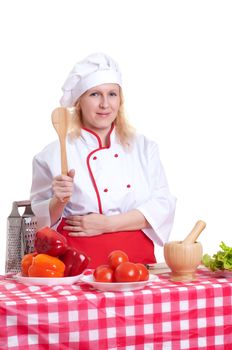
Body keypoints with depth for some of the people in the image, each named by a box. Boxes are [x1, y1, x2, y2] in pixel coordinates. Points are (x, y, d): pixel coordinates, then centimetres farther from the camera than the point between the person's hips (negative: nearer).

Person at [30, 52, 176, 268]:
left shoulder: (144, 147, 12)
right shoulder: (53, 154, 3)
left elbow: (162, 205, 4)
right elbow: (42, 221, 7)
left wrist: (107, 223, -7)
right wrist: (59, 202, -14)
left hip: (136, 261, 2)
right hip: (78, 264, -2)